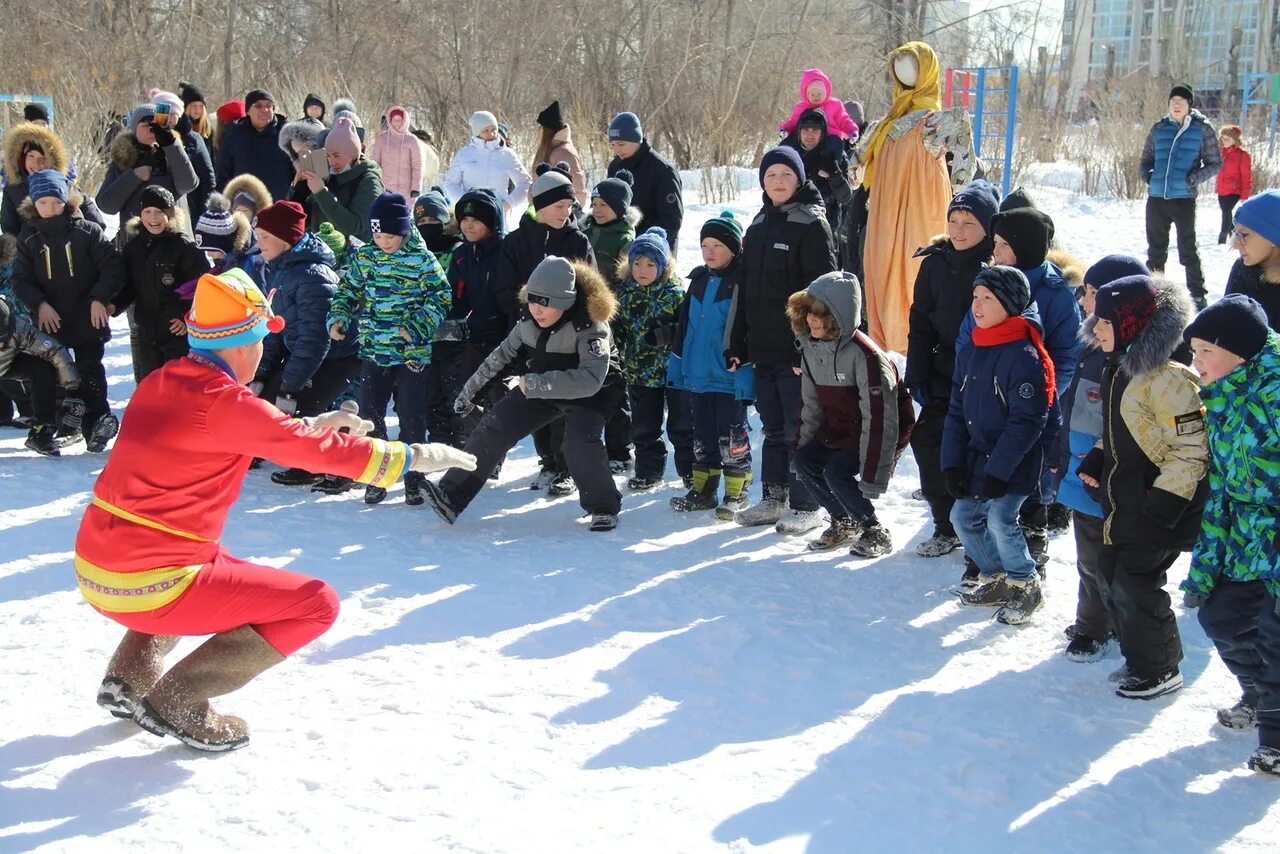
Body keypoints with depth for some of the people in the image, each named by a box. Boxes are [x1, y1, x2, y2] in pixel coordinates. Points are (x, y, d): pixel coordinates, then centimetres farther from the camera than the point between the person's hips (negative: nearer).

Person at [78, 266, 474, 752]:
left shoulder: (158, 384, 8)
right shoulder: (225, 404, -15)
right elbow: (314, 448, -9)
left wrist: (310, 426, 28)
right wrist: (411, 457, 1)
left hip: (92, 571, 9)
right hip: (148, 588, -9)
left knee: (221, 566, 38)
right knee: (316, 605, -2)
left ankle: (131, 676, 22)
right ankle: (177, 702, -2)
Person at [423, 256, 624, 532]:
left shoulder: (589, 326, -30)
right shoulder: (529, 320, -11)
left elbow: (590, 379, -42)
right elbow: (504, 354, 6)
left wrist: (536, 384, -44)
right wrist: (472, 387, 13)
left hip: (587, 394, -6)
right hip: (541, 388, 6)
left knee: (580, 444, -29)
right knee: (494, 426, -6)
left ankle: (604, 507, -4)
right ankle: (452, 495, -1)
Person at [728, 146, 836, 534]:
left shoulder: (812, 224, -7)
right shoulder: (759, 226, 15)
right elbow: (745, 289, 18)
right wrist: (738, 343, 14)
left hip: (796, 350, -7)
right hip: (763, 348, 7)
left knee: (798, 429, -1)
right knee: (773, 428, 14)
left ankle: (806, 506, 8)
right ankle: (774, 498, 24)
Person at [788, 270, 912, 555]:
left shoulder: (864, 355, -30)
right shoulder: (810, 348, -4)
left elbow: (879, 419, -30)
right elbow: (812, 404, 9)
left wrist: (872, 478, -30)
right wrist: (803, 445, 6)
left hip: (882, 433, -8)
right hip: (839, 431, 8)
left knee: (836, 473, -25)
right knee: (805, 460, -11)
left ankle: (876, 533, -3)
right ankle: (843, 524, 10)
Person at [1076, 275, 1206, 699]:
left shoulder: (1168, 377, -22)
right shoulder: (1119, 369, 9)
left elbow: (1192, 449, -22)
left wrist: (1163, 504, -22)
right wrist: (1094, 463, 6)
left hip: (1157, 509, -9)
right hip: (1122, 501, 9)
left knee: (1135, 583, -5)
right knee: (1113, 573, 14)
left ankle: (1158, 671, 13)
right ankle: (1140, 659, 29)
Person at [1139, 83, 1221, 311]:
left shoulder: (1203, 129, 0)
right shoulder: (1159, 128, 8)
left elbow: (1215, 163, 4)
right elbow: (1145, 159, 18)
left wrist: (1195, 178, -13)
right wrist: (1146, 174, -3)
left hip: (1184, 198, -4)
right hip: (1156, 198, 4)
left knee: (1187, 249, -2)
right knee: (1155, 249, 12)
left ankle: (1197, 295, 6)